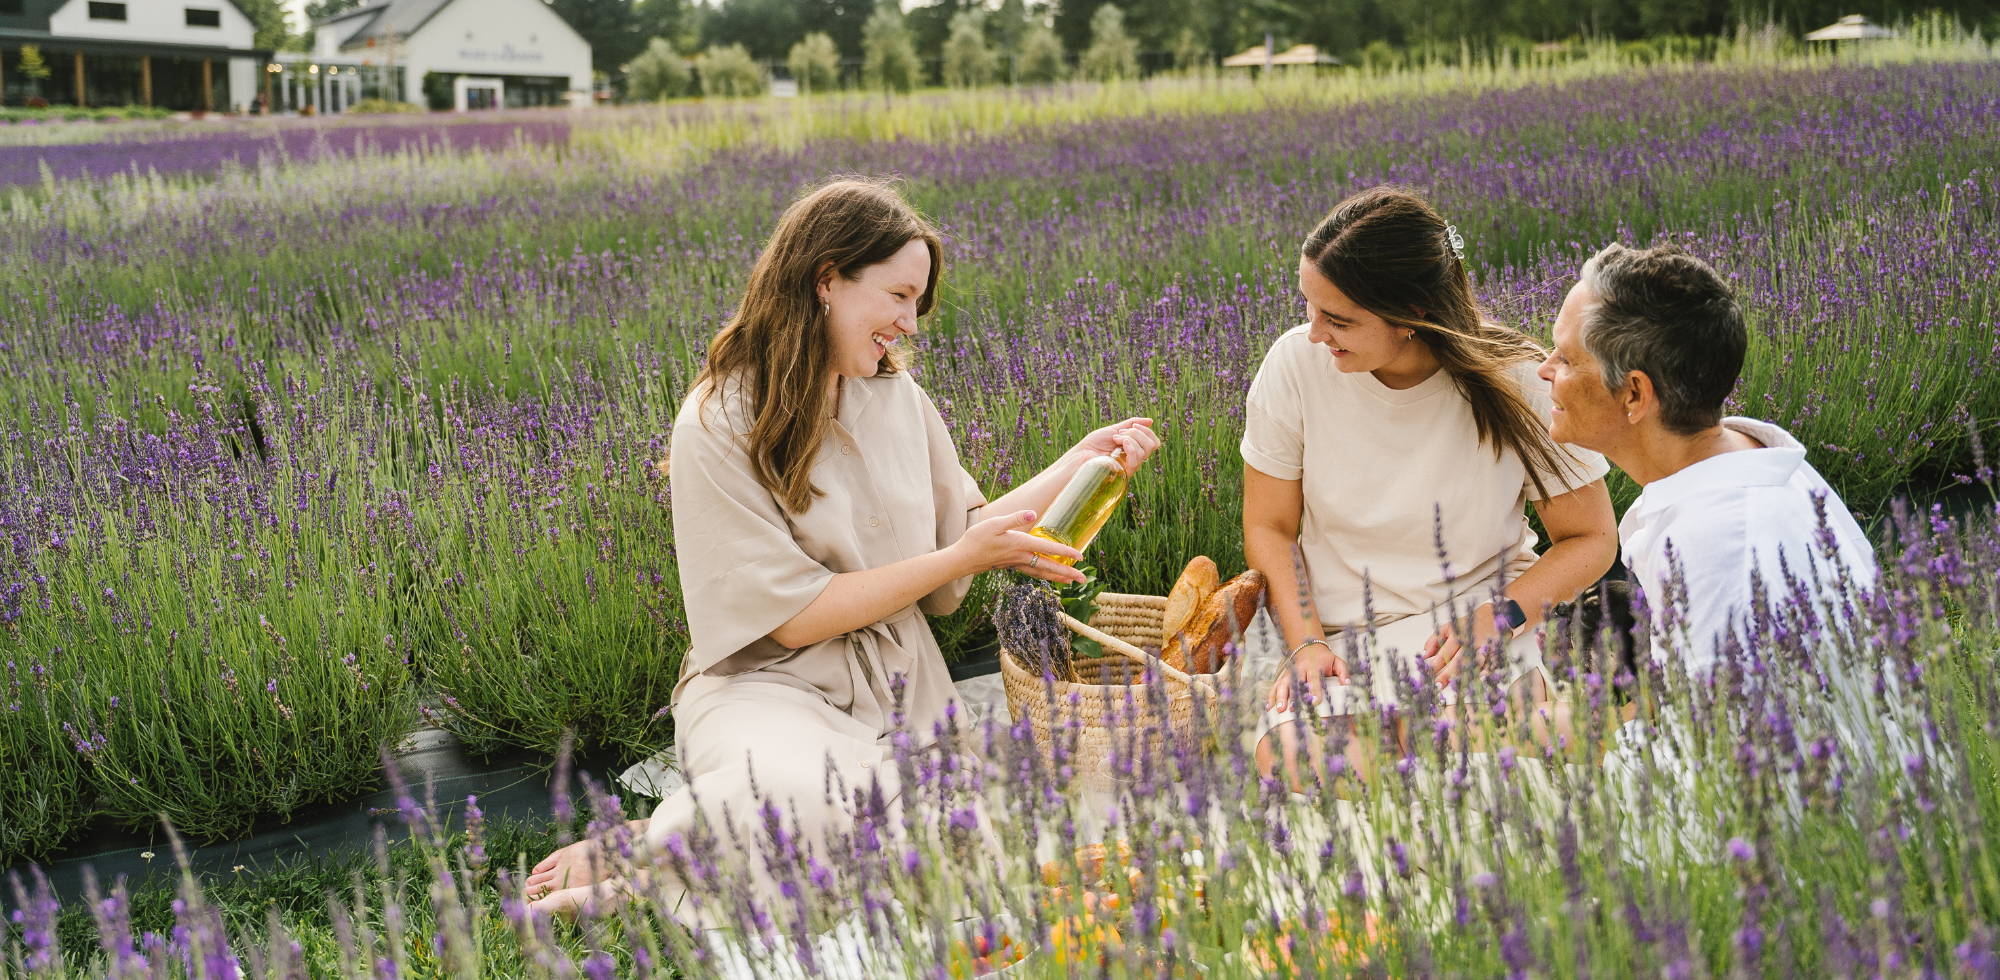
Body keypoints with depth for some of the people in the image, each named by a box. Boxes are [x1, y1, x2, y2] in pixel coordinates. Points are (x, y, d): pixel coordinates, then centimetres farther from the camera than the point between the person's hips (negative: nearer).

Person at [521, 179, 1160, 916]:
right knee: (816, 798, -41)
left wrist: (1081, 461, 10)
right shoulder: (719, 427, -11)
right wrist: (957, 559, -12)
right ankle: (642, 852, -10)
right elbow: (791, 617, -13)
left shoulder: (898, 396, 8)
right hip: (768, 685, -6)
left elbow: (963, 530, 18)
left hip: (899, 685, 6)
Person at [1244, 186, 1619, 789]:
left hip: (1472, 623, -1)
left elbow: (1591, 539, -1)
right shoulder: (1297, 364, -9)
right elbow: (1269, 526, 2)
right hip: (1337, 632, 1)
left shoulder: (1519, 384, -12)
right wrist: (1305, 643, -13)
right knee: (1290, 760, -31)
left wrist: (1499, 617, -18)